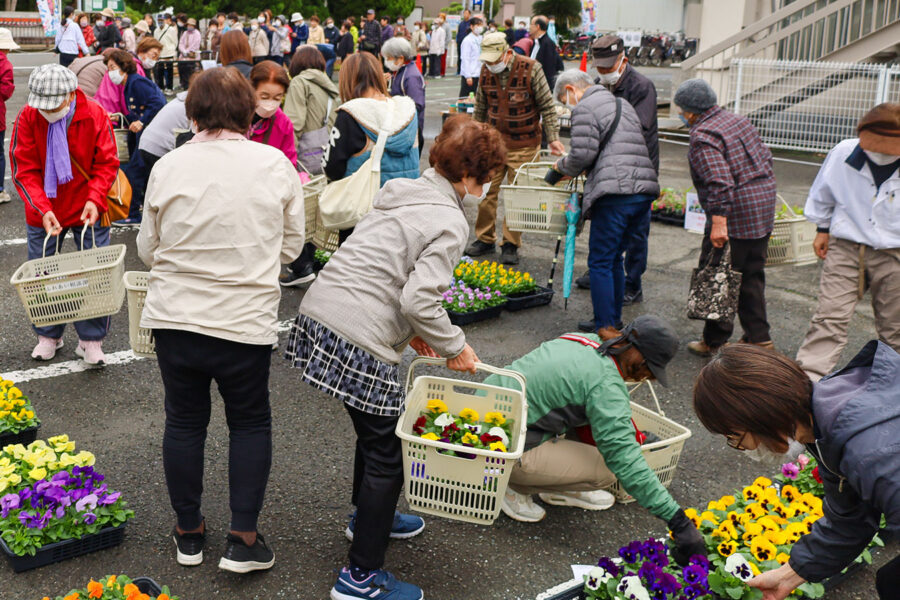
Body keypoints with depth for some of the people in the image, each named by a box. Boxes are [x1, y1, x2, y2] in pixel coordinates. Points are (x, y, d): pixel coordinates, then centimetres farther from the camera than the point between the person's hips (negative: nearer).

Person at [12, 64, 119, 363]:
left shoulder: (95, 115, -13)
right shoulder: (27, 118, -11)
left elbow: (107, 163, -7)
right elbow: (24, 169, -11)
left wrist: (95, 198, -23)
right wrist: (42, 208, -23)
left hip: (88, 211, -1)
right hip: (43, 212, 1)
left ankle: (91, 341, 14)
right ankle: (48, 336, 30)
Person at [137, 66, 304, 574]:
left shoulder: (168, 168, -5)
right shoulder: (276, 164, -7)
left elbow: (148, 248, 5)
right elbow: (292, 244, 2)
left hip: (174, 316, 2)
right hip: (245, 318, -1)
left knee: (184, 420, 16)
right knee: (250, 422, 15)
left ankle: (189, 532, 30)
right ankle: (244, 539, 13)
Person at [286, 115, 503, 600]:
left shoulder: (402, 193, 15)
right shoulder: (450, 223, -12)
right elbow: (420, 299, -20)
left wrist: (411, 328, 20)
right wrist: (454, 346, -4)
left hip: (319, 315, 9)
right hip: (360, 341, -9)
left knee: (375, 428, 28)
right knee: (385, 452, 3)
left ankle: (369, 516, 49)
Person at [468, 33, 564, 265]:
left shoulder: (531, 69, -11)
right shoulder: (486, 71, 1)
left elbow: (547, 106, -5)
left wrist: (553, 138, -9)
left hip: (523, 145, -4)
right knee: (486, 191, 4)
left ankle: (511, 244, 12)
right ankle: (485, 239, 19)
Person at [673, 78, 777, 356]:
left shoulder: (703, 137, -15)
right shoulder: (738, 120, 13)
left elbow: (719, 181, -26)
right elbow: (765, 156, 20)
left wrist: (718, 221, -27)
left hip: (735, 215, -9)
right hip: (764, 209, 9)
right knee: (752, 276, 17)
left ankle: (714, 340, 10)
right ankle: (758, 337, 22)